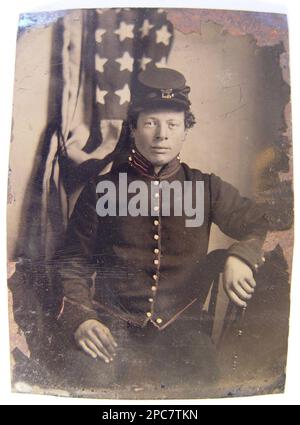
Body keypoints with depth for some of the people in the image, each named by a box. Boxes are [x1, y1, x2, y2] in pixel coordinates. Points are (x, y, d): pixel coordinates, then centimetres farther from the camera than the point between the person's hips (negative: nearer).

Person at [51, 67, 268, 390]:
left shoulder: (206, 189, 5)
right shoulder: (101, 189, 1)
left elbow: (263, 224, 10)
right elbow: (73, 262, 4)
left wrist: (240, 255, -13)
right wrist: (79, 318, -11)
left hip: (178, 327, 2)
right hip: (110, 322, -1)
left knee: (202, 376, -25)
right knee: (86, 375, -28)